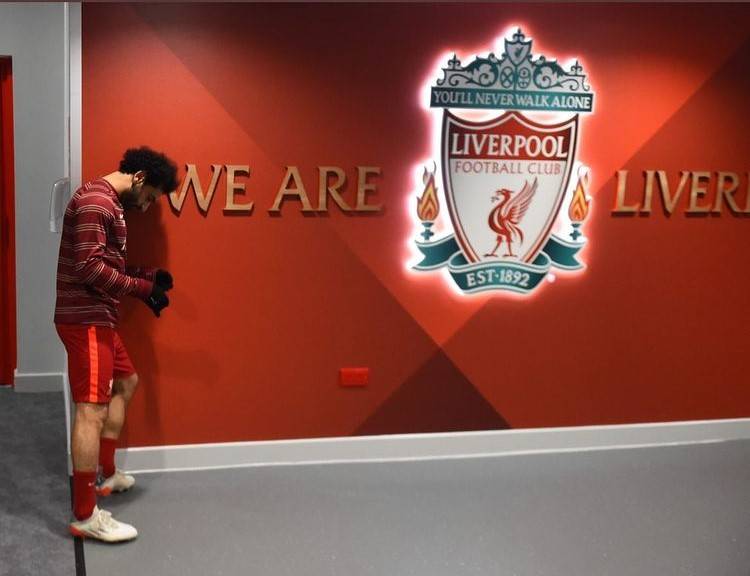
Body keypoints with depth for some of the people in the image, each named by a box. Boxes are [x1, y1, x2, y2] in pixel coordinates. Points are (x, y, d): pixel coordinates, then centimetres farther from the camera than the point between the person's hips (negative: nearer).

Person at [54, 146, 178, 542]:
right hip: (85, 319, -11)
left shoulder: (110, 203, 17)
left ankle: (106, 475, 34)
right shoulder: (96, 202, -16)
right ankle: (85, 516, -9)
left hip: (98, 317, 11)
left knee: (125, 381, 24)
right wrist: (142, 288, -18)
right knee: (92, 408, -12)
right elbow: (88, 267, -24)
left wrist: (144, 276, 7)